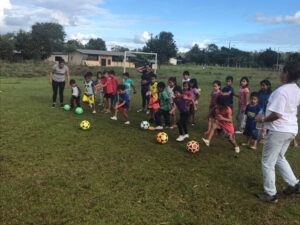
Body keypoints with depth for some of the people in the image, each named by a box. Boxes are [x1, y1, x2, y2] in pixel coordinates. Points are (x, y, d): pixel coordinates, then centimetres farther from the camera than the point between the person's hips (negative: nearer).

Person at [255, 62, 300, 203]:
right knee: (279, 158, 27)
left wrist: (263, 120, -11)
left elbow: (277, 114, -28)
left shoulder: (281, 91, -23)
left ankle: (270, 194, 15)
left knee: (268, 163, 5)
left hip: (278, 131, -9)